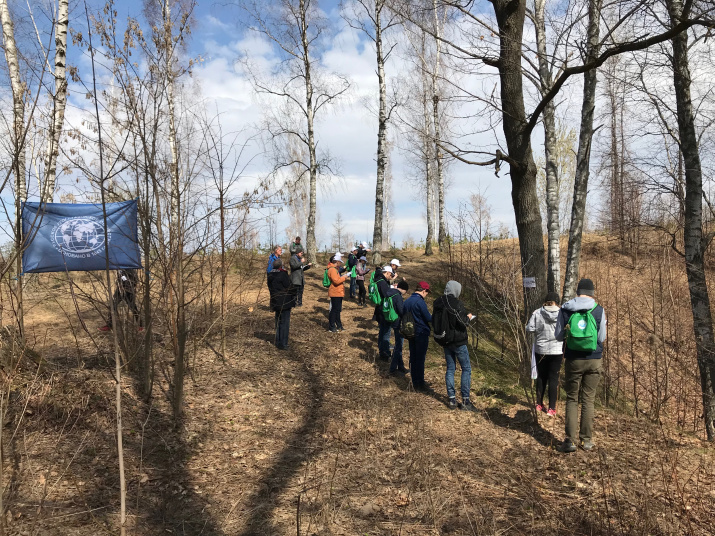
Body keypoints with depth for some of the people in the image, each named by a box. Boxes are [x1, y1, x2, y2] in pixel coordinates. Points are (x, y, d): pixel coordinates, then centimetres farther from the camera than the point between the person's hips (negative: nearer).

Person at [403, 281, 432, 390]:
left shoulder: (407, 301, 5)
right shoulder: (420, 302, -19)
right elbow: (429, 318, -18)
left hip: (410, 333, 7)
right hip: (421, 333, -7)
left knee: (413, 357, 13)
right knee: (420, 358, 1)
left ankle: (415, 382, 22)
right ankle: (420, 384, 9)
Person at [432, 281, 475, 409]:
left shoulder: (438, 303, 3)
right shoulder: (456, 304, -19)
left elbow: (434, 321, 10)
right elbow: (463, 322, -20)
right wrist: (468, 317, 0)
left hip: (445, 341, 7)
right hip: (458, 342, -6)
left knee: (450, 368, 14)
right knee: (466, 369, 4)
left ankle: (452, 399, 16)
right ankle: (465, 401, 4)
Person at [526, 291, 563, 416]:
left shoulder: (537, 313, -9)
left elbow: (529, 328, -8)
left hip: (541, 350, 1)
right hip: (557, 351, -1)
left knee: (541, 377, 16)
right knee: (553, 378, 5)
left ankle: (539, 404, 24)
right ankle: (552, 408, 4)